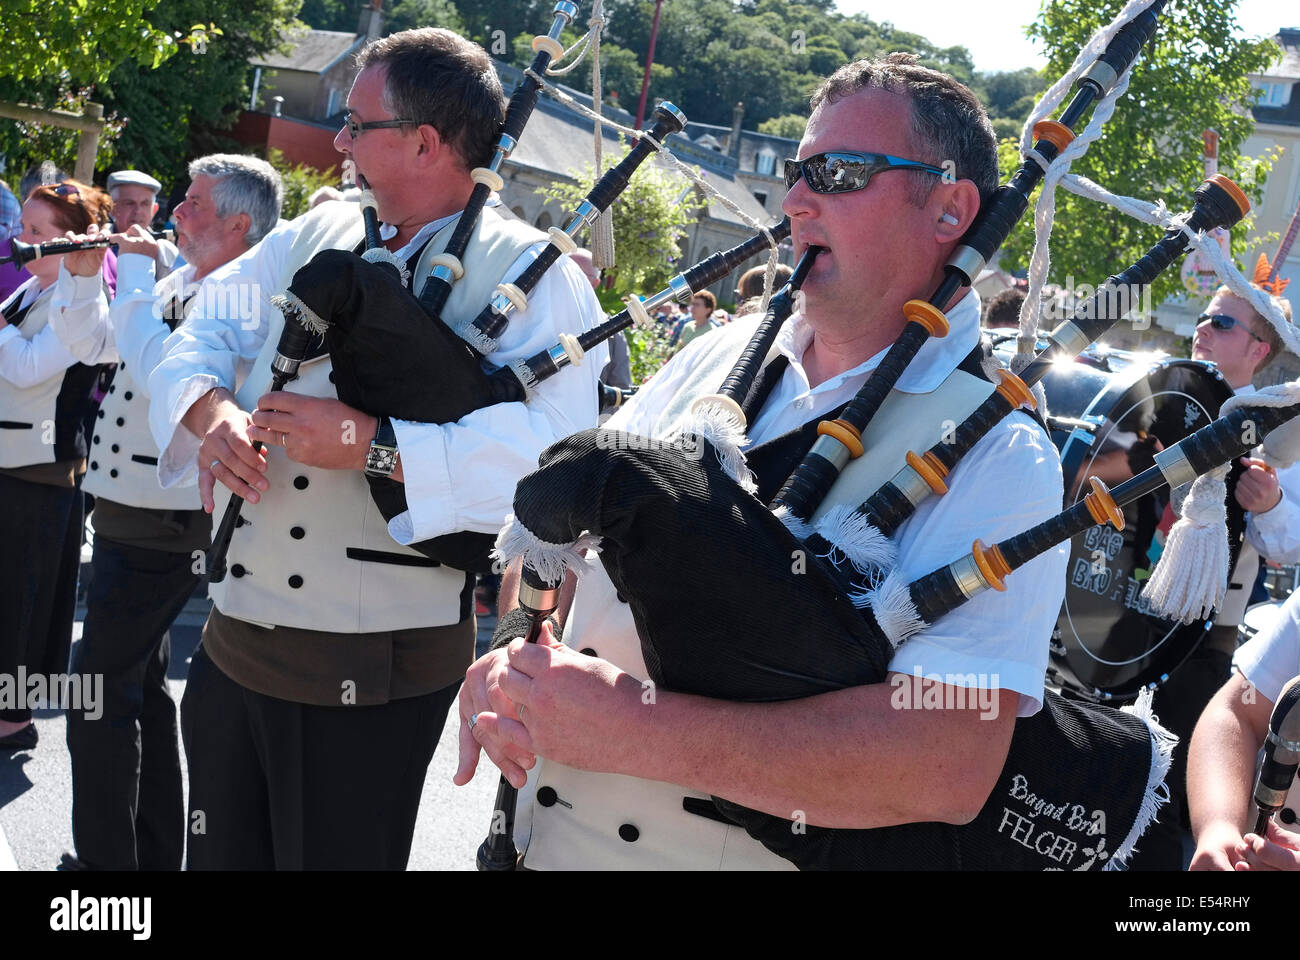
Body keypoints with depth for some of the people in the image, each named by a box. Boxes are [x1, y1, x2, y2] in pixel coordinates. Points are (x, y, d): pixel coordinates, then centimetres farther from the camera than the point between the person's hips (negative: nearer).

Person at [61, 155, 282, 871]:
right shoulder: (180, 283, 11)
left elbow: (156, 369, -30)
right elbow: (103, 345, 21)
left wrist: (135, 271, -18)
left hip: (156, 523, -10)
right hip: (135, 512, 10)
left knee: (99, 692, -3)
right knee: (139, 684, 18)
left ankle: (106, 859, 10)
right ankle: (153, 852, 32)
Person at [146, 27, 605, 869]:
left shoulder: (530, 275, -10)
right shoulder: (317, 235, 10)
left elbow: (553, 442, -23)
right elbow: (204, 335, 10)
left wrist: (370, 443, -28)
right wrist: (217, 412, -13)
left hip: (372, 672, -6)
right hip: (233, 638, 6)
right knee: (221, 855, 20)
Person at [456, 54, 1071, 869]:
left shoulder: (998, 459, -17)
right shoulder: (722, 356, 2)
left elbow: (953, 763, -28)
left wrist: (635, 727, -30)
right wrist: (507, 656, -13)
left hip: (738, 853, -5)